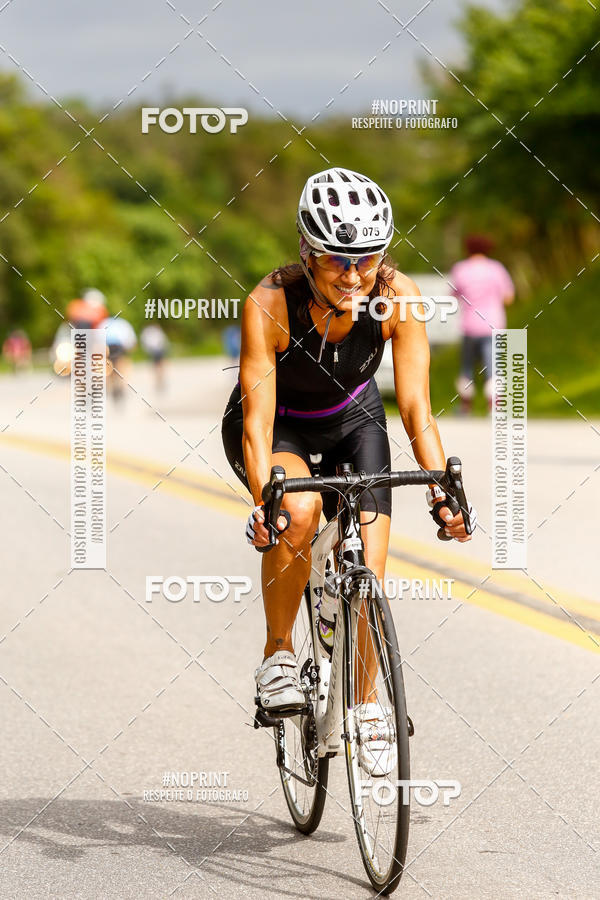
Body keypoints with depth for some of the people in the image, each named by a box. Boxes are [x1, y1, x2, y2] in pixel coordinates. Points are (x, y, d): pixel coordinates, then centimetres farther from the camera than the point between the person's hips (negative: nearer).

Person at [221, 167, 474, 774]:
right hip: (278, 426, -2)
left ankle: (367, 705, 18)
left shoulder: (396, 297, -27)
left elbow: (416, 408, -25)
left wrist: (443, 490, -39)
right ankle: (278, 654, -13)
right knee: (299, 509, -35)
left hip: (351, 423, 3)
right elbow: (257, 424, -35)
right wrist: (264, 501, -51)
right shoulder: (269, 304, -34)